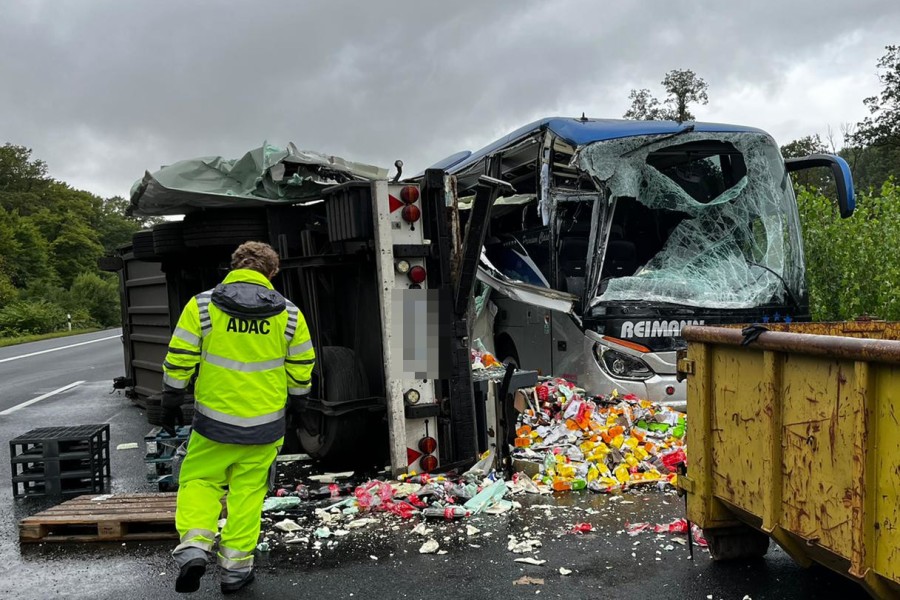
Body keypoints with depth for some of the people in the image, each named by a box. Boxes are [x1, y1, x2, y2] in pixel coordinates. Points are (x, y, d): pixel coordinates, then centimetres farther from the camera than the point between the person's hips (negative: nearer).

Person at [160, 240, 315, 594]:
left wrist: (171, 405, 8)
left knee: (199, 481, 16)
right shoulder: (289, 314, 0)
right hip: (265, 425, 1)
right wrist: (292, 406, 21)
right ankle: (235, 567, 16)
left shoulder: (201, 306, -4)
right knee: (247, 492, 12)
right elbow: (302, 371, 5)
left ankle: (194, 546, -2)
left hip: (214, 421, -1)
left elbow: (179, 362, -4)